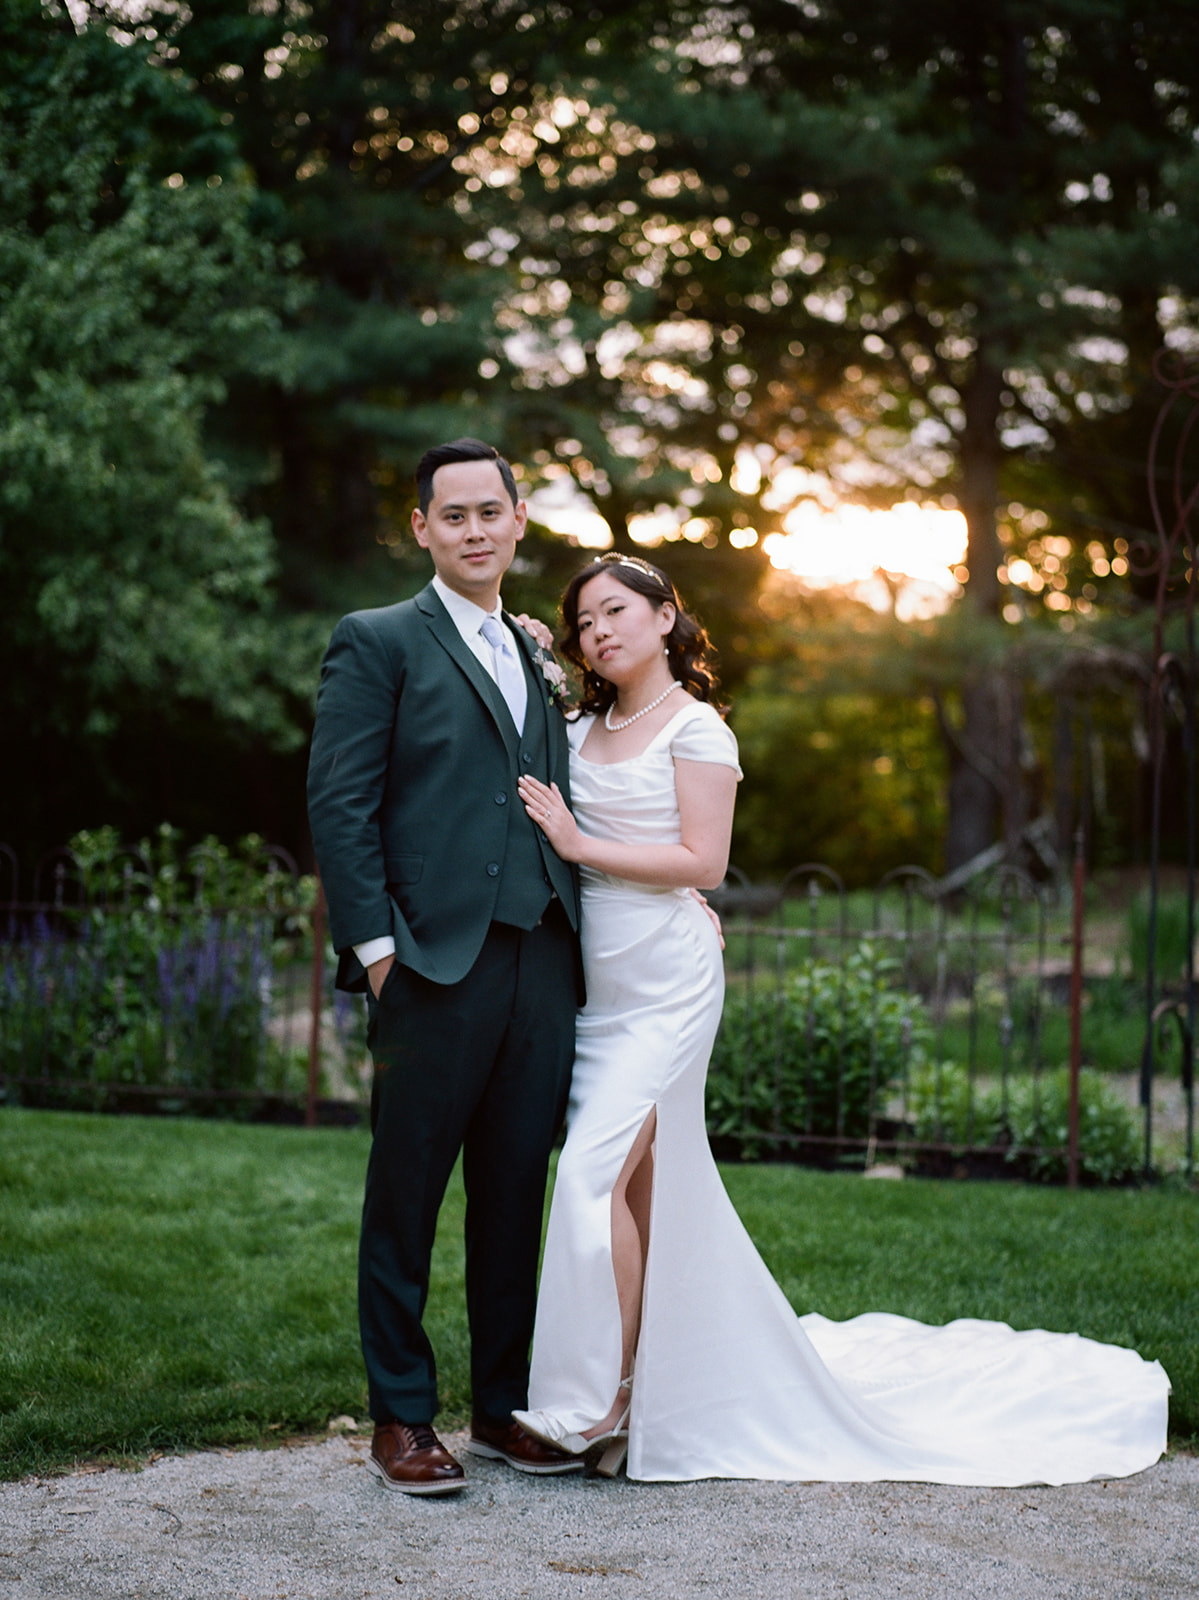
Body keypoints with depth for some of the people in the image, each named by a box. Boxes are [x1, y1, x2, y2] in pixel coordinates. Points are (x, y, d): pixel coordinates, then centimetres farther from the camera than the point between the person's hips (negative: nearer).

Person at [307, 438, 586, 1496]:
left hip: (543, 963, 6)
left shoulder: (538, 662, 20)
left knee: (515, 1194, 10)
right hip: (435, 962, -5)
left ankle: (504, 1406, 21)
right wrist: (375, 945, -13)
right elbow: (340, 804, -6)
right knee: (407, 1196, 2)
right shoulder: (378, 643, 1)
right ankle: (402, 1419, 12)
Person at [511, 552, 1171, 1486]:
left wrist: (581, 844, -14)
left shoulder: (695, 727, -4)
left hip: (667, 980, -6)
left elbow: (702, 860, -12)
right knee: (642, 1180, 8)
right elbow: (543, 837, 14)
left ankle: (605, 1403, -10)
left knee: (598, 1168, -17)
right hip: (595, 980, 7)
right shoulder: (582, 731, 14)